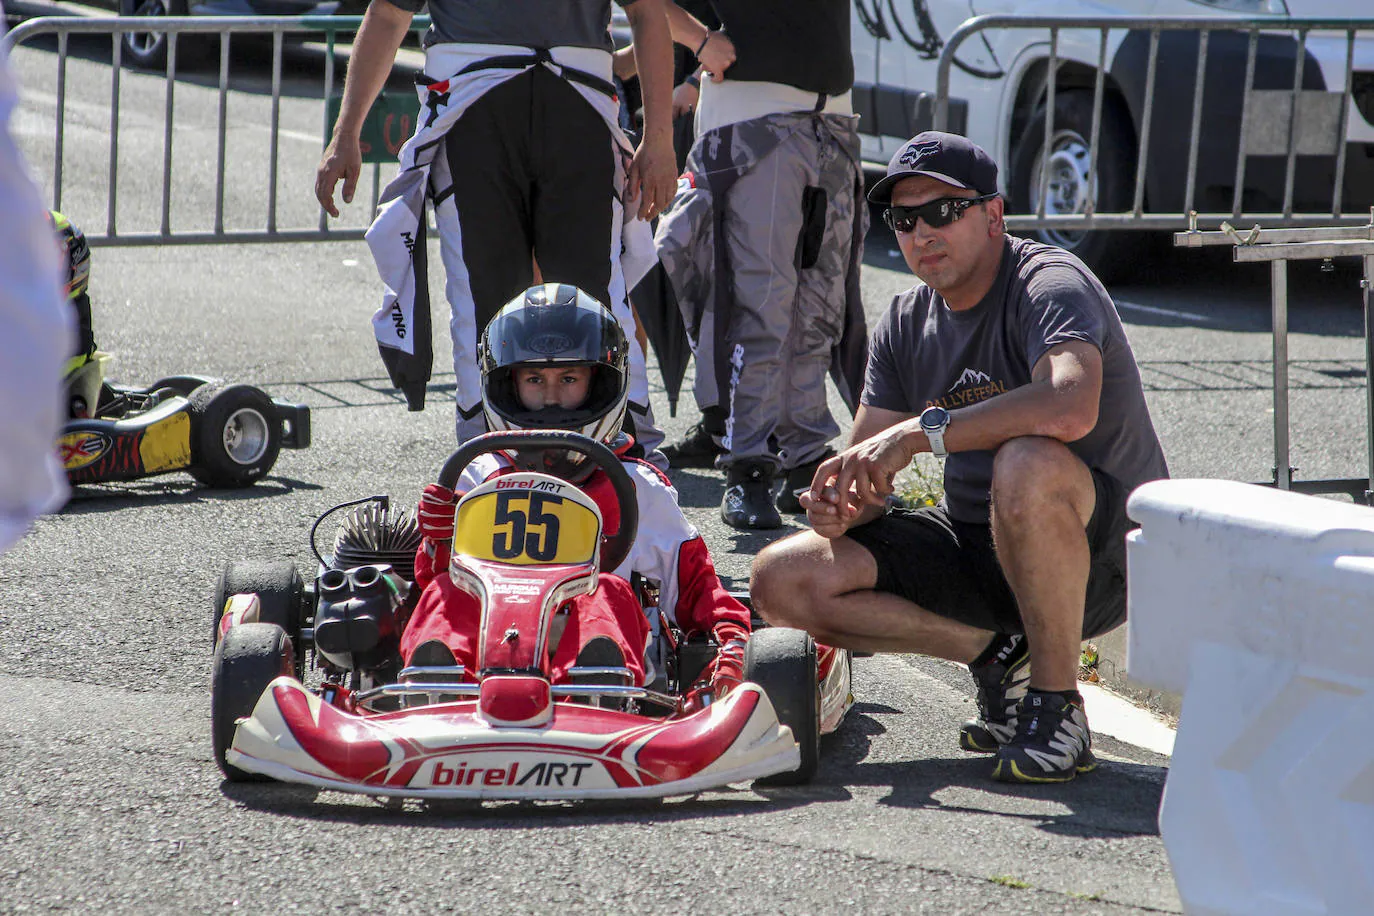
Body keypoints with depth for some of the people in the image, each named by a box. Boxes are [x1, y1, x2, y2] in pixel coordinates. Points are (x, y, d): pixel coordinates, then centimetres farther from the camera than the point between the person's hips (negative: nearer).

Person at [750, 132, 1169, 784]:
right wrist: (841, 503, -19)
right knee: (782, 581, -8)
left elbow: (1072, 407, -39)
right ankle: (1000, 655, 0)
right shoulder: (907, 325, 6)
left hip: (1104, 552, -7)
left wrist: (920, 431, -34)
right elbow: (867, 474, 6)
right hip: (971, 546, 7)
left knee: (1027, 464, -41)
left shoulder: (1051, 286, -17)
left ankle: (1058, 706, -23)